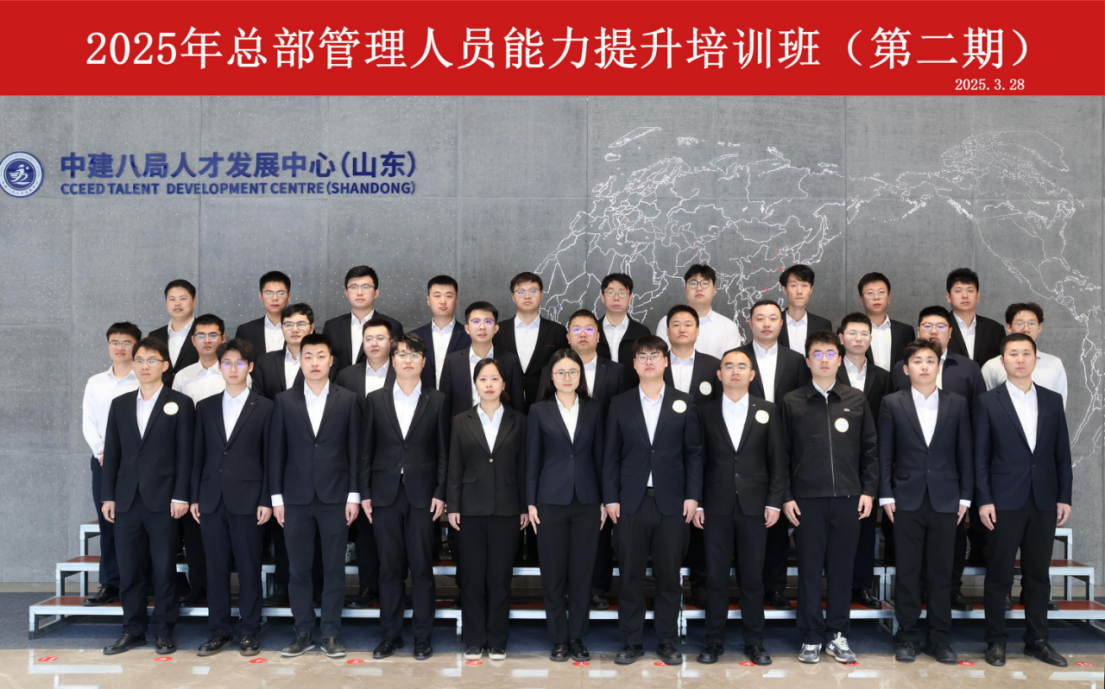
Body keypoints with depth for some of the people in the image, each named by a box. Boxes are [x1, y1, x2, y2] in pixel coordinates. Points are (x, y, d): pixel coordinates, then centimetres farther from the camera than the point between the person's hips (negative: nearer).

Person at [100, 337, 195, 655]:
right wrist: (108, 496, 5)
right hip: (127, 500, 4)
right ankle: (133, 630, 17)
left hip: (163, 500, -3)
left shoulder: (180, 404, 1)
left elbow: (184, 453, -3)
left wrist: (180, 496, -9)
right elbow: (112, 452, 11)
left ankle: (164, 631, 12)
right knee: (129, 569, 7)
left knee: (164, 569, 2)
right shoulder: (120, 404, 12)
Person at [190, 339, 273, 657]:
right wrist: (194, 497, 5)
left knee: (249, 567, 2)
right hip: (212, 500, 3)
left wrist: (267, 501, -6)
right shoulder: (205, 407, 10)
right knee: (216, 567, 6)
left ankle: (248, 631, 12)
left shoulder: (264, 407, 1)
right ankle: (219, 631, 16)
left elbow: (270, 458, -1)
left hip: (247, 500, -3)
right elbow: (198, 455, 11)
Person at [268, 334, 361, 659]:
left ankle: (330, 635, 13)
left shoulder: (347, 400, 2)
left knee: (334, 569, 4)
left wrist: (354, 495, -3)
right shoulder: (285, 401, 4)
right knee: (298, 570, 6)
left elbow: (354, 449, 2)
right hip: (296, 498, 1)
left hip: (335, 498, -1)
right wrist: (276, 497, 1)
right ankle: (303, 634, 16)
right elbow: (277, 451, 4)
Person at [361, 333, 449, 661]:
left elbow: (443, 451, 3)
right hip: (385, 495, 1)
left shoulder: (437, 401, 4)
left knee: (422, 567, 1)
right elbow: (366, 450, 7)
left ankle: (422, 637, 11)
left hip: (422, 495, -1)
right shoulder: (375, 400, 7)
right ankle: (390, 634, 16)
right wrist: (365, 493, 2)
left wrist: (440, 493, -4)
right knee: (390, 567, 6)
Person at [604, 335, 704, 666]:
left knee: (669, 576, 4)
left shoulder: (684, 403, 6)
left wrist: (692, 495, -2)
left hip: (671, 503, 0)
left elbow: (694, 452, 5)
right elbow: (611, 455, 6)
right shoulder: (620, 404, 7)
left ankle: (667, 642, 16)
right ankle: (632, 642, 14)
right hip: (632, 503, 0)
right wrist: (611, 498, 0)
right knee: (630, 575, 4)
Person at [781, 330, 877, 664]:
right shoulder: (792, 402, 2)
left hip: (848, 498, 1)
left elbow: (869, 449, 9)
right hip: (807, 499, -1)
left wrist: (868, 490, 2)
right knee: (809, 569, 4)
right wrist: (786, 496, -2)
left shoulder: (856, 400, 7)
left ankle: (837, 635, 19)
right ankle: (811, 637, 15)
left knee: (841, 568, 7)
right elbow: (782, 454, 3)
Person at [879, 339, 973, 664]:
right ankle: (908, 636, 14)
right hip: (907, 501, -1)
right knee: (908, 572, 4)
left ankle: (939, 638, 15)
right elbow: (885, 453, 2)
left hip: (945, 500, 1)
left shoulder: (957, 404, 5)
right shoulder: (892, 403, 2)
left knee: (941, 573, 6)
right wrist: (886, 495, -3)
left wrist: (965, 497, 1)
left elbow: (965, 453, 6)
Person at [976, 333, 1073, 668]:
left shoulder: (1052, 401, 8)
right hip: (1004, 502, -3)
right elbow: (980, 455, -2)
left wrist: (1064, 497, 3)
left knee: (1038, 575, 9)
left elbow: (1062, 453, 9)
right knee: (999, 575, 3)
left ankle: (1037, 640, 20)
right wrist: (984, 500, -8)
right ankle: (996, 641, 13)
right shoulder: (988, 402, -1)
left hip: (1044, 501, 3)